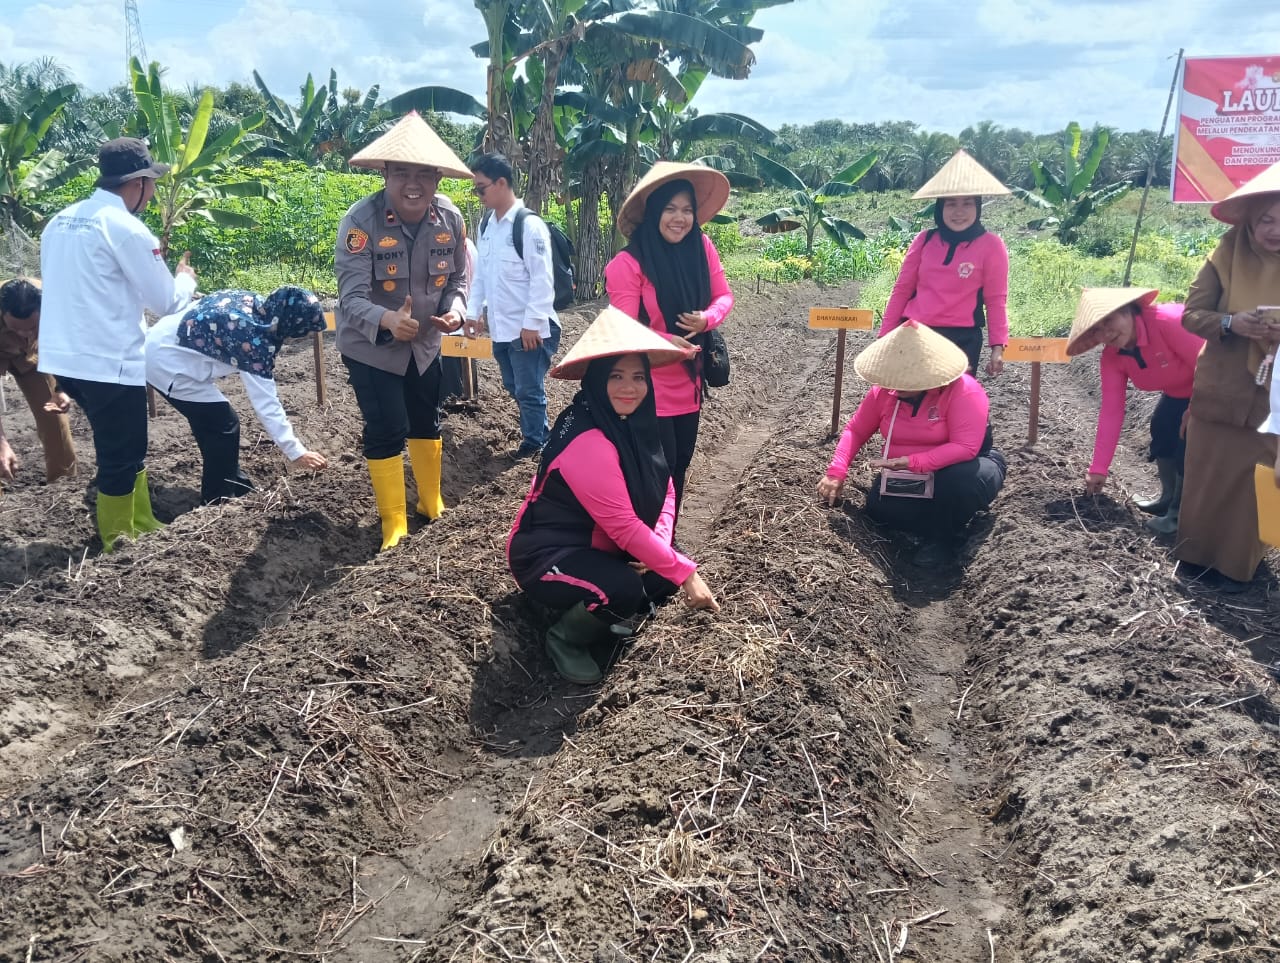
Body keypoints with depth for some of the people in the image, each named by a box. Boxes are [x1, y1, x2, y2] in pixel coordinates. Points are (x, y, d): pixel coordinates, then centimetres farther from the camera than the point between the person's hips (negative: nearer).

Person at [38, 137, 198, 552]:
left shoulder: (60, 221, 11)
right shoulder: (126, 228, -14)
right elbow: (166, 301, -8)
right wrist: (186, 278, 12)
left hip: (65, 357, 8)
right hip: (108, 363, -8)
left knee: (122, 451, 20)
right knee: (120, 460, 5)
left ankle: (143, 529, 30)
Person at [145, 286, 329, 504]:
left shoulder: (252, 302, -2)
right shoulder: (255, 339, -26)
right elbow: (267, 404, -25)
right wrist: (296, 452, -22)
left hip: (160, 346, 9)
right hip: (167, 363, -9)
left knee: (214, 423, 17)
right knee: (224, 427, -4)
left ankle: (236, 487, 30)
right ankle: (216, 502, 7)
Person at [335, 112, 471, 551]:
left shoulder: (450, 218, -13)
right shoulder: (361, 220, -26)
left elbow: (457, 278, 0)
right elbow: (351, 296, -31)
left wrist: (454, 311, -21)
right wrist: (387, 320, -51)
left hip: (424, 343, 5)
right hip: (370, 346, -4)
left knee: (426, 422, 19)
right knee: (386, 431, -4)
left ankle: (431, 503, 41)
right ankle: (393, 521, 15)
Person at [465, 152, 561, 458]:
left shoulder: (530, 225, -15)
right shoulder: (486, 224, 8)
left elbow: (542, 280, -18)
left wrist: (532, 323, -20)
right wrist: (473, 311, 10)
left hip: (528, 329, -8)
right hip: (500, 327, 8)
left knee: (529, 390, 4)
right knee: (514, 387, 19)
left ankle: (533, 442, 22)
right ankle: (537, 432, 37)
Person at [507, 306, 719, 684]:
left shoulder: (634, 421, -3)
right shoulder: (587, 440, -29)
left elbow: (664, 490, 3)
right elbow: (624, 525, -29)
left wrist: (659, 545, -14)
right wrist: (685, 572, -24)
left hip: (596, 544, 8)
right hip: (546, 555, -8)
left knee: (669, 564, -8)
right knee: (622, 591, -31)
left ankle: (609, 614, 13)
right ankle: (565, 637, -2)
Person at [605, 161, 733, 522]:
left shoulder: (701, 247, -3)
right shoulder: (628, 263, -18)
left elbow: (724, 296, 5)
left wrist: (707, 319, -17)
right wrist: (670, 342, -30)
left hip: (688, 384, 6)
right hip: (649, 389, -6)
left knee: (679, 467, 18)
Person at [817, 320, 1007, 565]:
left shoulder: (964, 391, -26)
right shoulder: (884, 390, -9)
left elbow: (965, 447, -35)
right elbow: (855, 430, 0)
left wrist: (912, 462, -44)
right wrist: (836, 472, -13)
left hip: (958, 471, -5)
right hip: (907, 478, 5)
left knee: (960, 480, -40)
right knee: (878, 506, -24)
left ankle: (945, 538, -9)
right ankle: (945, 518, 1)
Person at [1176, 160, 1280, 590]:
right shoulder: (1227, 257, -4)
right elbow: (1191, 314, -5)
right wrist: (1231, 322, -24)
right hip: (1220, 391, 0)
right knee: (1208, 475, 8)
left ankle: (1237, 563, 21)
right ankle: (1198, 552, 25)